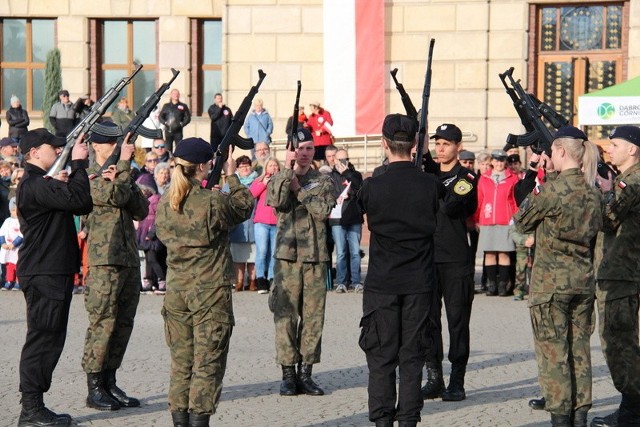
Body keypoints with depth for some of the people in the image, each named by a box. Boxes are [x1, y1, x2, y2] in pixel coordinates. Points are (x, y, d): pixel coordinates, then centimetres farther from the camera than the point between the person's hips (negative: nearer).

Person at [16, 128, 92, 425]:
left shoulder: (42, 183, 20)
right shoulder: (34, 185, -15)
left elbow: (82, 206, 16)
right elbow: (76, 199, -26)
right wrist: (79, 163, -14)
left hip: (54, 273, 11)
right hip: (43, 275, -11)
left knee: (49, 341, 13)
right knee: (42, 340, -7)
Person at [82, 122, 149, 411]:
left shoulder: (123, 175, 20)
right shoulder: (88, 175, -1)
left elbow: (142, 211, 6)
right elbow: (113, 197, -19)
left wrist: (120, 182, -6)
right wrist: (124, 163, -16)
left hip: (130, 259, 7)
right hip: (104, 260, -7)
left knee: (123, 324, 8)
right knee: (102, 323, -7)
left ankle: (110, 383, 15)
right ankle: (94, 388, -2)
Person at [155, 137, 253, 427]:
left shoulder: (164, 204, 2)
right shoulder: (213, 201, -14)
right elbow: (245, 207, 3)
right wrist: (232, 176, 14)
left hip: (176, 291, 5)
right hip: (211, 292, -5)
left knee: (181, 361, 12)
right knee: (208, 362, 0)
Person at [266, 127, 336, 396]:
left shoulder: (323, 182, 11)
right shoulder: (279, 179, 8)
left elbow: (324, 211, -7)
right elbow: (277, 202, -15)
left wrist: (299, 189, -5)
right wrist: (288, 169, -14)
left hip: (316, 256, 2)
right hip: (287, 255, -2)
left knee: (313, 316, 2)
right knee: (285, 315, -4)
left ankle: (306, 372, 10)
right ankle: (288, 373, 2)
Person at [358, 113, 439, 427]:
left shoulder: (372, 187, -10)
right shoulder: (430, 185, -6)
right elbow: (434, 227, 7)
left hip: (381, 283, -1)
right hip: (419, 283, 1)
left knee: (381, 356, 6)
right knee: (412, 354, 8)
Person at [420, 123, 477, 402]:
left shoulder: (466, 177, -4)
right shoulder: (428, 172, 12)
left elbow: (451, 206, -18)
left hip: (456, 259, -4)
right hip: (428, 256, 4)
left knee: (457, 320, 0)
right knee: (427, 319, 5)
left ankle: (457, 382, 6)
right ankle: (434, 378, 12)